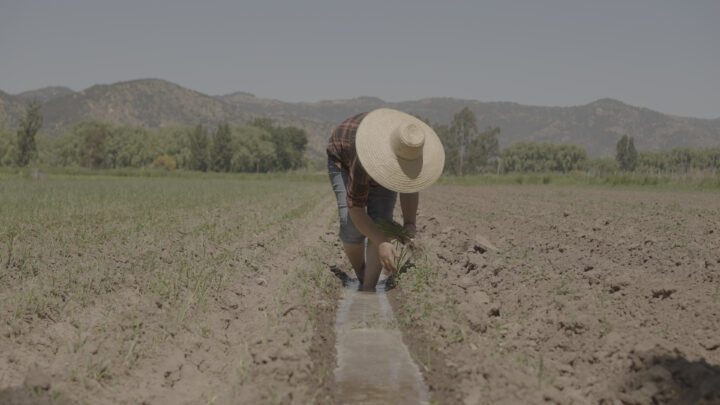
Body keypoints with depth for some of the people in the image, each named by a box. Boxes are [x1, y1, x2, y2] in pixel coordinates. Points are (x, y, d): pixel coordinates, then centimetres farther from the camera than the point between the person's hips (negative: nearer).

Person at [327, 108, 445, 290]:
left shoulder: (412, 150, -31)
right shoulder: (367, 158, -45)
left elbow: (409, 188, -15)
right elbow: (355, 208, -38)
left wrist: (409, 224, -29)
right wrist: (381, 243, -43)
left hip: (382, 162, 4)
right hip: (344, 157, -4)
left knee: (380, 223, -14)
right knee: (352, 225, -16)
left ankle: (368, 289, -11)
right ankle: (361, 277, 10)